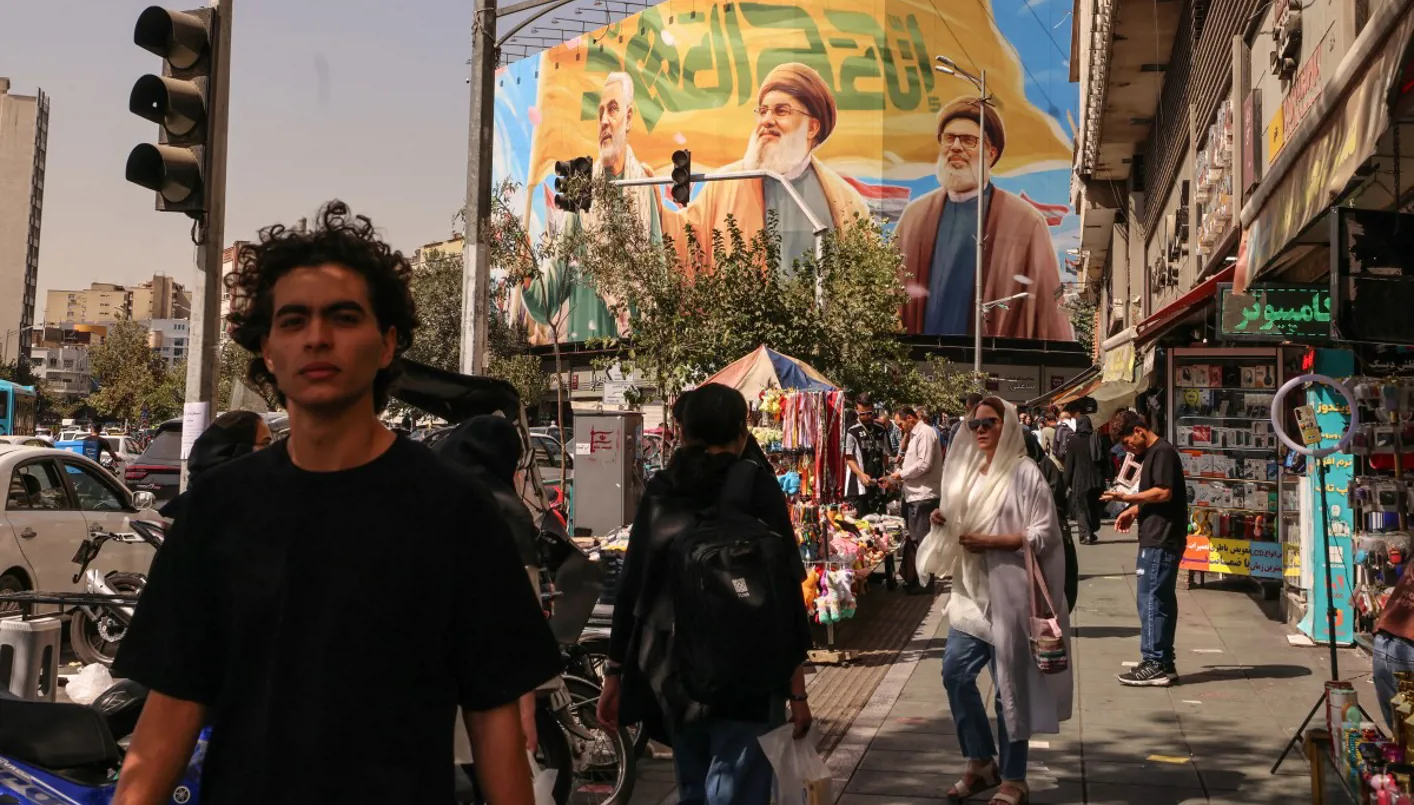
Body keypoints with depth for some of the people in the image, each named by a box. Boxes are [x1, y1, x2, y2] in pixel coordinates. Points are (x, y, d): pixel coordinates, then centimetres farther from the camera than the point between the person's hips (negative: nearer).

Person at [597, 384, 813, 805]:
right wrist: (797, 687, -6)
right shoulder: (755, 484, -4)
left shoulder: (659, 490, 7)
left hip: (670, 673, 5)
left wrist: (615, 672, 16)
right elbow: (783, 584, -9)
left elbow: (631, 586, 9)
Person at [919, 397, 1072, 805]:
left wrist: (989, 542, -21)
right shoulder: (970, 471, 12)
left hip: (1009, 593, -7)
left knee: (1009, 685, 1)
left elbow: (1045, 534, -16)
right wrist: (947, 522, 1)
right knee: (955, 673, 6)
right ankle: (982, 762, 24)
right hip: (973, 592, 7)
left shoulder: (1023, 473, -10)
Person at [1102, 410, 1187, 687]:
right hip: (1157, 539, 11)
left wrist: (1127, 497, -15)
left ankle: (1155, 665, -5)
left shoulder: (1162, 452, -12)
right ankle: (1163, 664, 17)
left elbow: (1163, 493, -21)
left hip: (1161, 541, -11)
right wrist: (1133, 511, 11)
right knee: (1161, 600, 12)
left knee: (1151, 599, -8)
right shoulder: (1152, 454, 19)